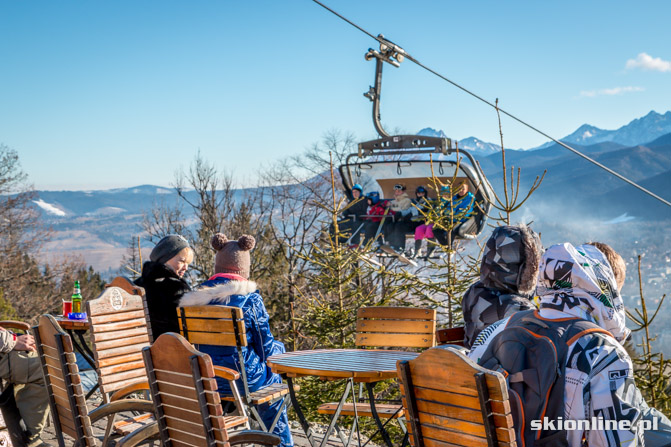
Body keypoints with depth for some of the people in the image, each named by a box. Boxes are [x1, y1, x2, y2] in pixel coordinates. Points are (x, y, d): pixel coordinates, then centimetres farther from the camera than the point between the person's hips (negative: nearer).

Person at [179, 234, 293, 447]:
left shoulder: (196, 297, -4)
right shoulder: (249, 298, -16)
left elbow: (195, 344, 9)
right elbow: (266, 348, -10)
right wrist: (278, 347, 14)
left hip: (206, 380, 4)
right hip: (243, 379, -4)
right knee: (273, 376, 29)